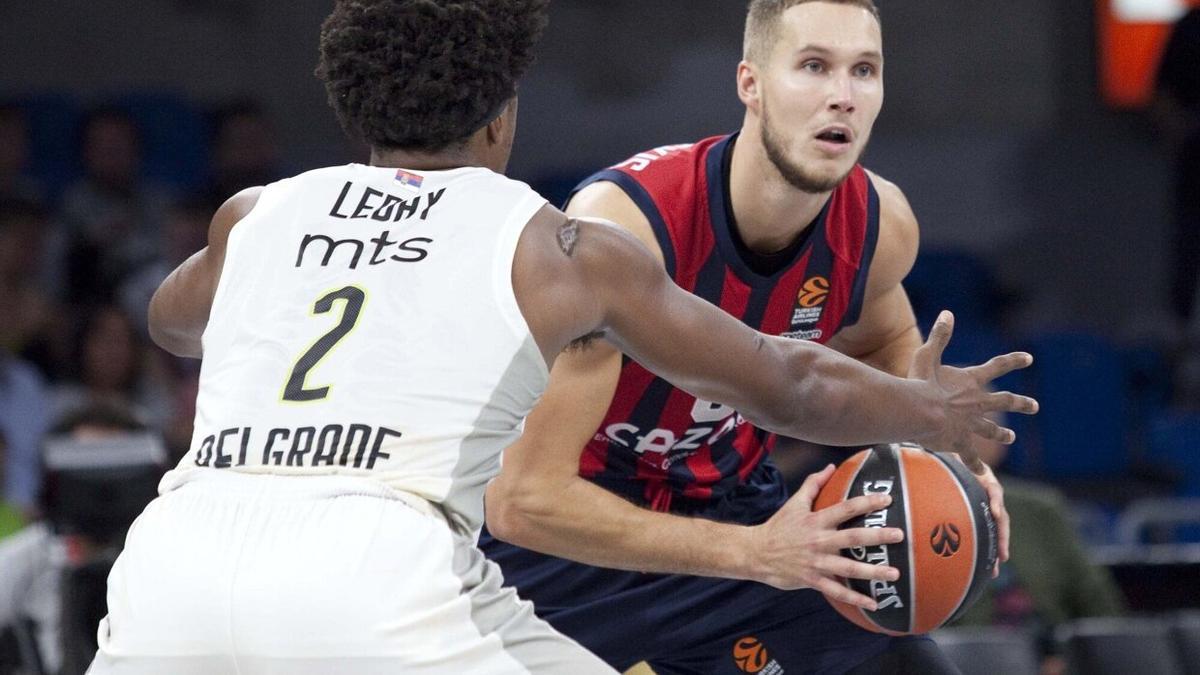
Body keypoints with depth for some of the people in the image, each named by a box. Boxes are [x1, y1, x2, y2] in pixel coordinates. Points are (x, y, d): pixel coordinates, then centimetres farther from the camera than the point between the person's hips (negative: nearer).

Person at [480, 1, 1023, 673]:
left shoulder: (880, 225, -12)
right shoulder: (623, 223, -32)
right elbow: (523, 499, -34)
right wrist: (753, 553, -38)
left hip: (727, 505, 5)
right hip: (563, 535, -5)